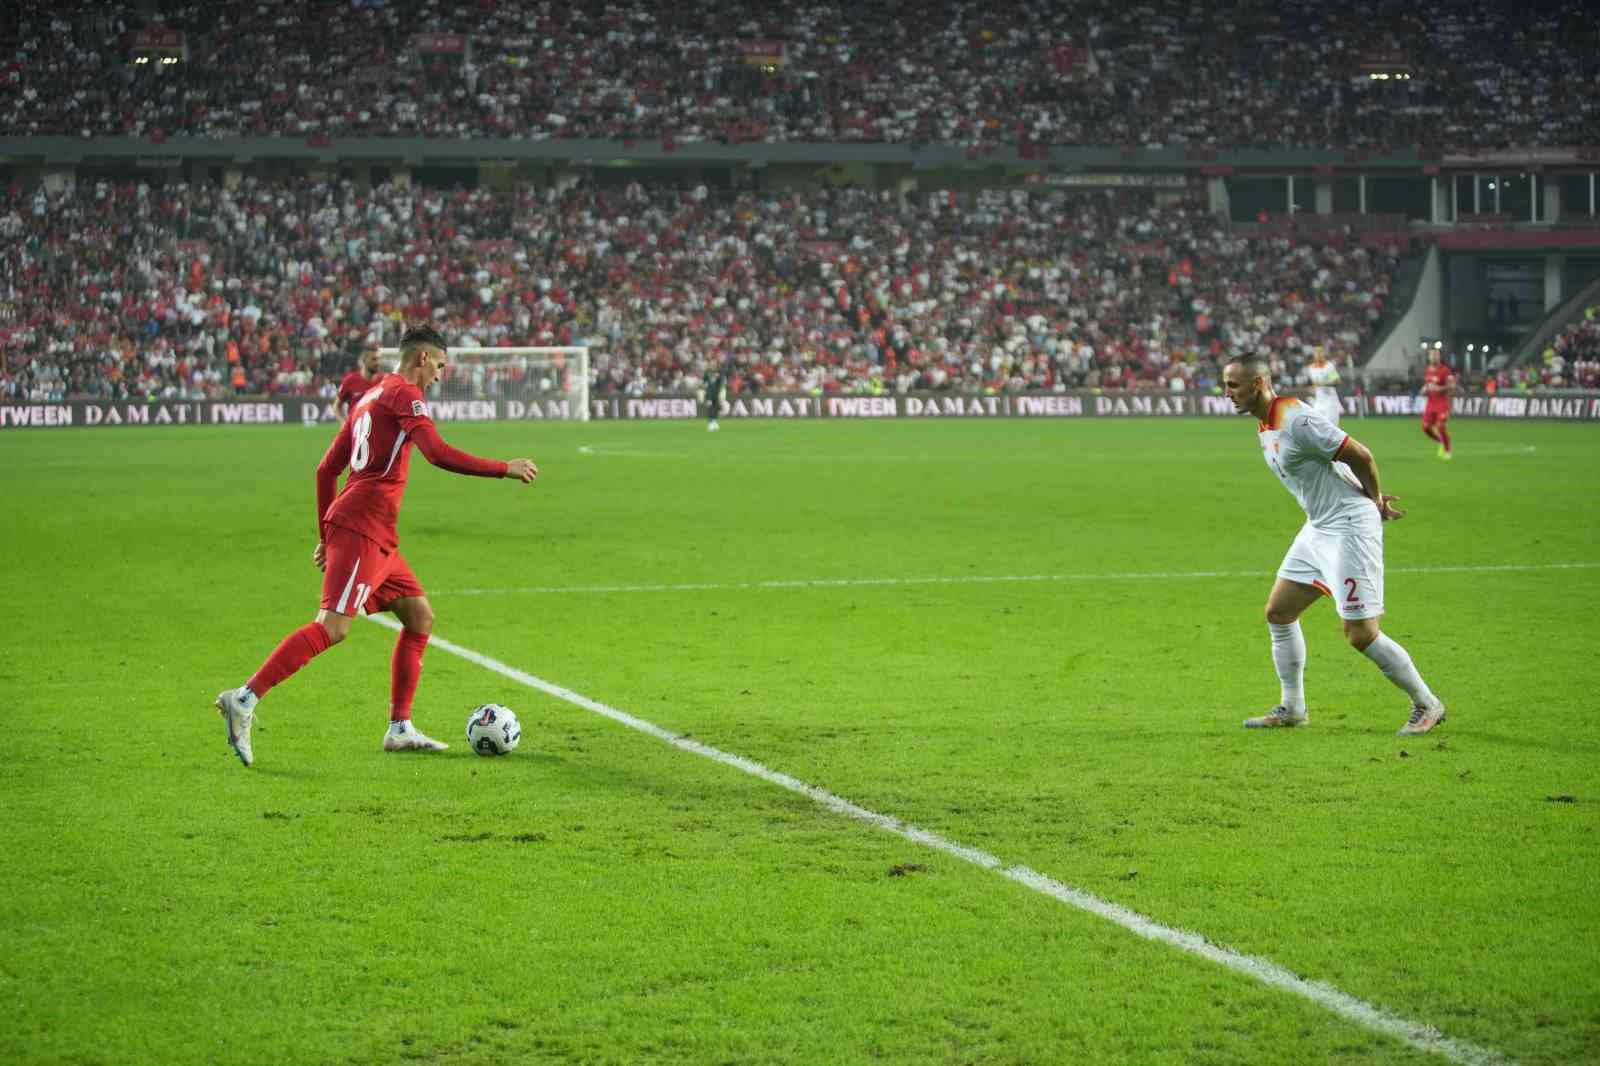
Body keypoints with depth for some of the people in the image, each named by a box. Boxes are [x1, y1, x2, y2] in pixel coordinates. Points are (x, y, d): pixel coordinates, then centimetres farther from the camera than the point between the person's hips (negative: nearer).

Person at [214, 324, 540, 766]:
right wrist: (506, 469, -9)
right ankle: (245, 699, -22)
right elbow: (439, 455, -18)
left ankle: (400, 729, 13)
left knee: (420, 617, 13)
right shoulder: (404, 393, -5)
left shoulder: (369, 397, 23)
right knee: (332, 627, -17)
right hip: (362, 528, -10)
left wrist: (326, 536, 26)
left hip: (378, 539, 10)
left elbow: (326, 468, 23)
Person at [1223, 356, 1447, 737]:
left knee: (1360, 635, -9)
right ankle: (1292, 708, 22)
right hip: (1319, 528, 10)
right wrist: (1374, 500, 12)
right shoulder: (1266, 426, 10)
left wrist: (1375, 503, -3)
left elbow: (1361, 455, -20)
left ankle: (1427, 705, 6)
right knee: (1278, 612, 11)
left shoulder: (1296, 421, -21)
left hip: (1350, 527, -10)